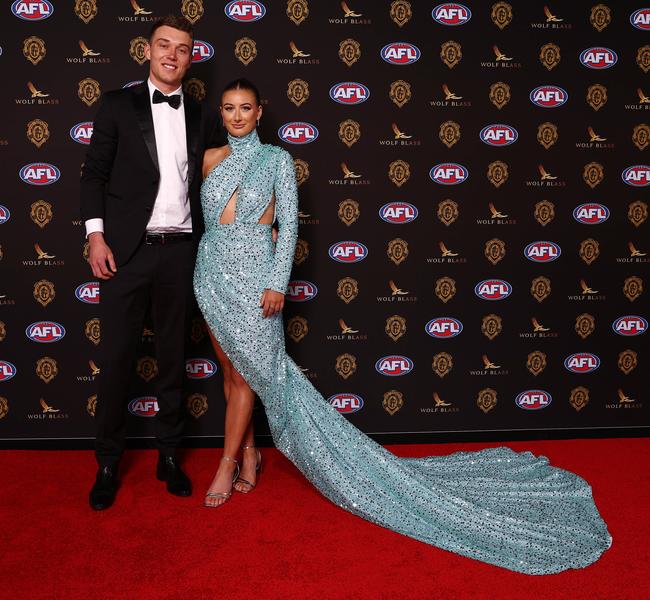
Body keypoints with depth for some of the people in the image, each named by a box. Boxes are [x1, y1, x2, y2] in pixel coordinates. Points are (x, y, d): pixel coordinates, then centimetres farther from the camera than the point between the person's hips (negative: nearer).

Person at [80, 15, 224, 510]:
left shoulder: (203, 117, 11)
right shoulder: (118, 105, 4)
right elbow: (95, 173, 2)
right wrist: (96, 234, -7)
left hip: (180, 250, 3)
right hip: (126, 249, -2)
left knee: (173, 357, 10)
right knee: (117, 357, 2)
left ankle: (169, 455, 24)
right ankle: (108, 463, 16)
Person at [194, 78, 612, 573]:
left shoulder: (276, 159, -1)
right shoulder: (211, 159, 12)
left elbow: (289, 224, -5)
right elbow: (205, 216, 17)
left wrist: (277, 284, -14)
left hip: (252, 273, -5)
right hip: (213, 272, 5)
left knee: (247, 372, -3)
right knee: (234, 372, 10)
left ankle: (228, 465, 11)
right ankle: (249, 456, 24)